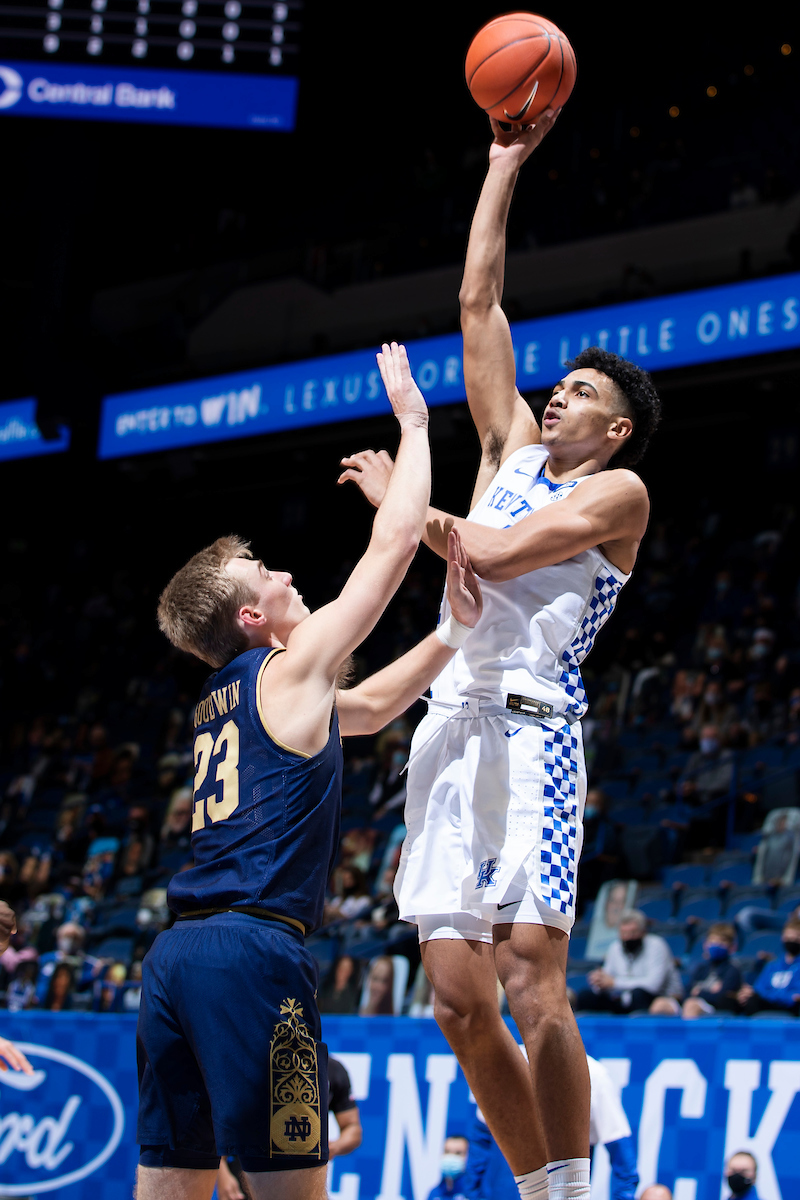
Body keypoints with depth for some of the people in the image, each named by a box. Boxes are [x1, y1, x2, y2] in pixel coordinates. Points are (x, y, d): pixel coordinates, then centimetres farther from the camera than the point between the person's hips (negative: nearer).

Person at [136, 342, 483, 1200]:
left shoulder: (225, 696, 22)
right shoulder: (290, 668, 0)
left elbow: (374, 702, 36)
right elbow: (395, 538, 3)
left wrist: (455, 629, 27)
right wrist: (413, 422, 14)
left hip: (176, 951, 9)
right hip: (251, 947, -9)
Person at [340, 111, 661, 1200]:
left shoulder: (619, 491, 5)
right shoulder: (514, 449, 24)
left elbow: (497, 552, -9)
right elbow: (479, 304, 24)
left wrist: (399, 497, 3)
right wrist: (505, 166, 24)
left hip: (529, 729, -6)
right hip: (451, 728, 7)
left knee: (533, 989, -15)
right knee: (460, 1005, 1)